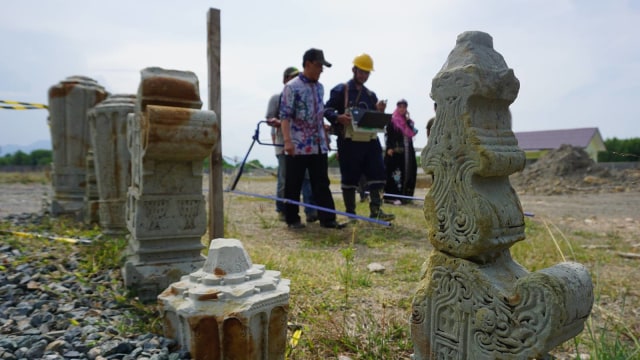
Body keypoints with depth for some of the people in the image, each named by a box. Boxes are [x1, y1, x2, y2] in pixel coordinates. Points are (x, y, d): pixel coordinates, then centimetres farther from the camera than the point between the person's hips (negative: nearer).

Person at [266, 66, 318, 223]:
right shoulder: (277, 98, 4)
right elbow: (269, 119, -2)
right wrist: (281, 123, -21)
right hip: (284, 144, -3)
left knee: (308, 176, -6)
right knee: (284, 179, 2)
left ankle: (311, 211, -6)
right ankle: (282, 210, 17)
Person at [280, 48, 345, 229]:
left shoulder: (319, 87, 14)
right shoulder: (292, 87, -7)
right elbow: (285, 116, -12)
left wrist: (326, 137, 19)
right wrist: (287, 141, -22)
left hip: (318, 146, 6)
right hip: (298, 146, -6)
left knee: (322, 183, 5)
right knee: (293, 185, 4)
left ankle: (327, 219, 9)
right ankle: (292, 219, 15)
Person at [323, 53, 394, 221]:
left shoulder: (371, 95, 20)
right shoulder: (340, 90, 2)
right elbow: (327, 110, -3)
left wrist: (380, 112, -1)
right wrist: (338, 117, -23)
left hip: (370, 140, 6)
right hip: (349, 141, -5)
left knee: (377, 173, -1)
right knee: (349, 178, 1)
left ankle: (376, 210, 3)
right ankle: (350, 213, 11)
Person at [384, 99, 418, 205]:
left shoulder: (408, 120, 16)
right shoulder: (392, 120, 0)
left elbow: (413, 133, 2)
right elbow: (387, 135, -6)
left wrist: (408, 120, -4)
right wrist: (389, 148, -15)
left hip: (407, 150, 6)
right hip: (395, 150, -6)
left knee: (407, 172, 7)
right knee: (395, 172, -9)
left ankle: (405, 196, 15)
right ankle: (393, 196, -8)